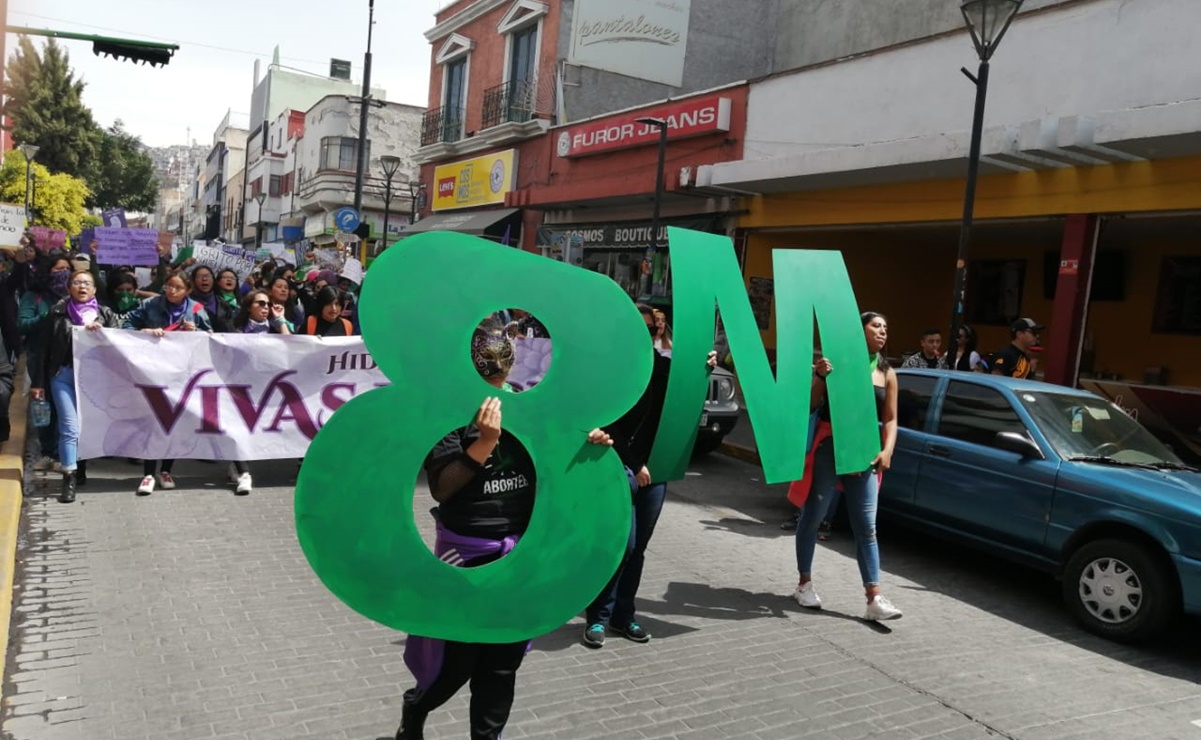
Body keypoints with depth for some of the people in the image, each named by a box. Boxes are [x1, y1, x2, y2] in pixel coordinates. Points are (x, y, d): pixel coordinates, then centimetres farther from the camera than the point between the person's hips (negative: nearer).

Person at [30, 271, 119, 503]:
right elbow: (46, 348, 5)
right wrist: (39, 382, 3)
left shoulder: (105, 314, 7)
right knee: (70, 428, -9)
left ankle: (80, 469, 29)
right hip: (63, 375, -1)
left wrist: (101, 333, -16)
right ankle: (69, 479, -5)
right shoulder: (57, 313, 5)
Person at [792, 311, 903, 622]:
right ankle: (804, 584, 20)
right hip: (829, 447, -3)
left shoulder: (887, 373, 9)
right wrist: (820, 376, -20)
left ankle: (874, 599, 1)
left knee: (866, 526, 1)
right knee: (813, 515, 5)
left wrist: (887, 450, -5)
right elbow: (813, 401, -2)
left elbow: (890, 419, 10)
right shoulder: (837, 360, -2)